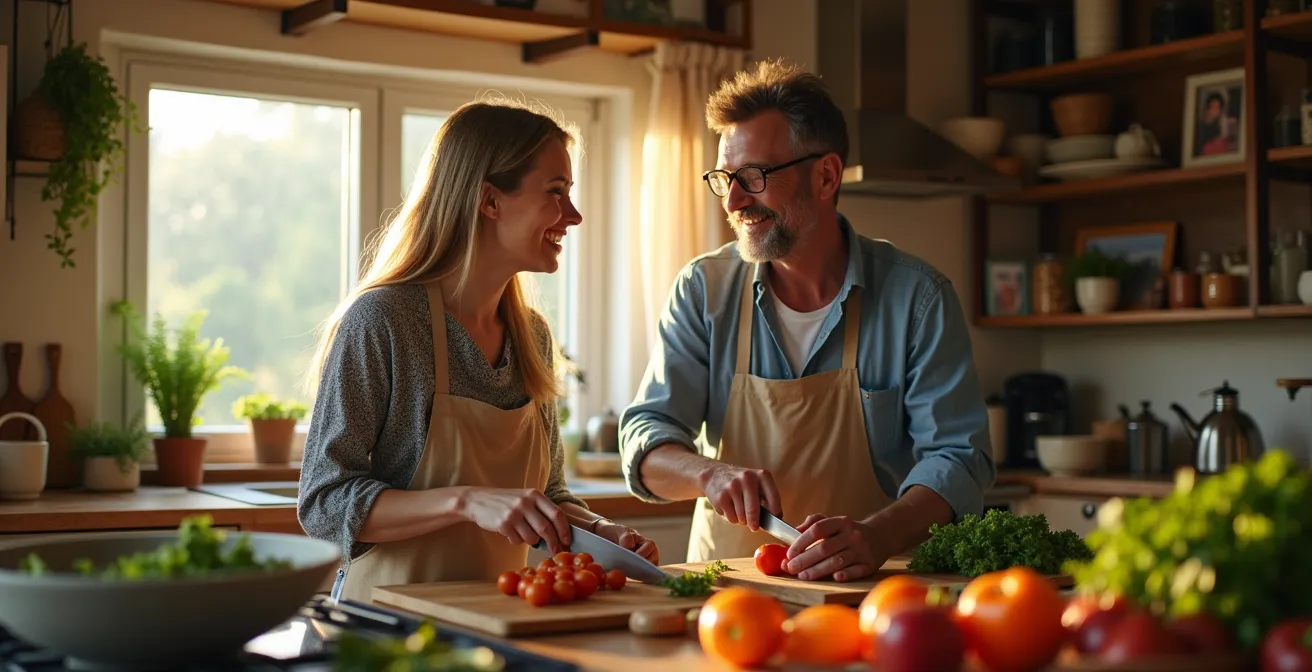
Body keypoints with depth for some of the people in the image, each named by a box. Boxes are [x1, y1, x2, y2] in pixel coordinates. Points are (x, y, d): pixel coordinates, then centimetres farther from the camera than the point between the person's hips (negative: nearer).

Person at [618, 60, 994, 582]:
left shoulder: (916, 296, -3)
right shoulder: (704, 290, 3)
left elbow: (957, 456, -6)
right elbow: (646, 442, 2)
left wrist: (875, 537, -25)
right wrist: (711, 474, -21)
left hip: (866, 597, -1)